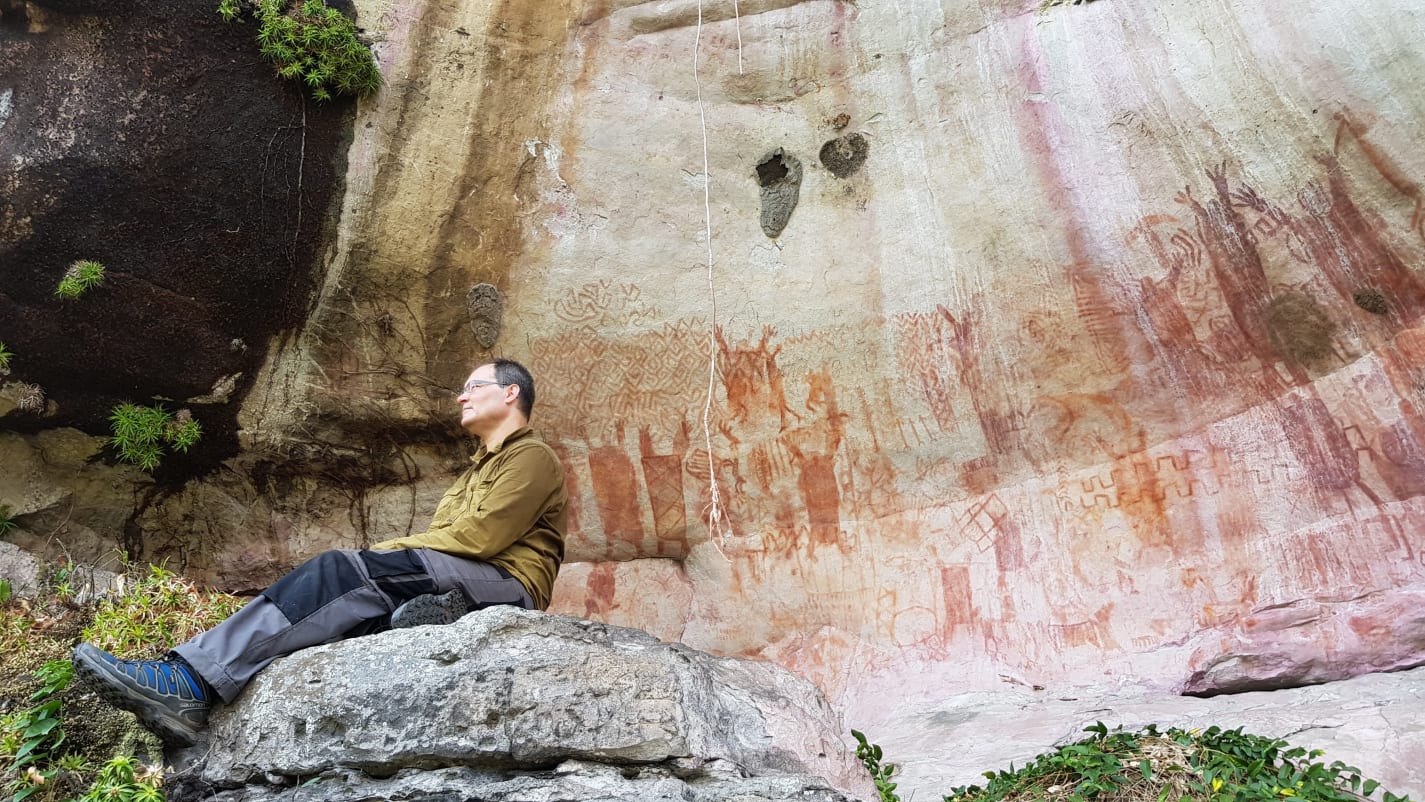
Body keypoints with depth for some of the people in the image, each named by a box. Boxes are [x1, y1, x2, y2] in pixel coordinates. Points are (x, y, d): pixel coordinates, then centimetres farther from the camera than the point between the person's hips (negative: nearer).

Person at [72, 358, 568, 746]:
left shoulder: (533, 457, 3)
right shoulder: (478, 469, 31)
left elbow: (481, 537, -11)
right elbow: (440, 538, 17)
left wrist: (392, 552, -4)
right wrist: (386, 557, -2)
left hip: (507, 585, -7)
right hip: (448, 588, 7)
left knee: (344, 570, -22)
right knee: (356, 596, -18)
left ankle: (191, 683, -27)